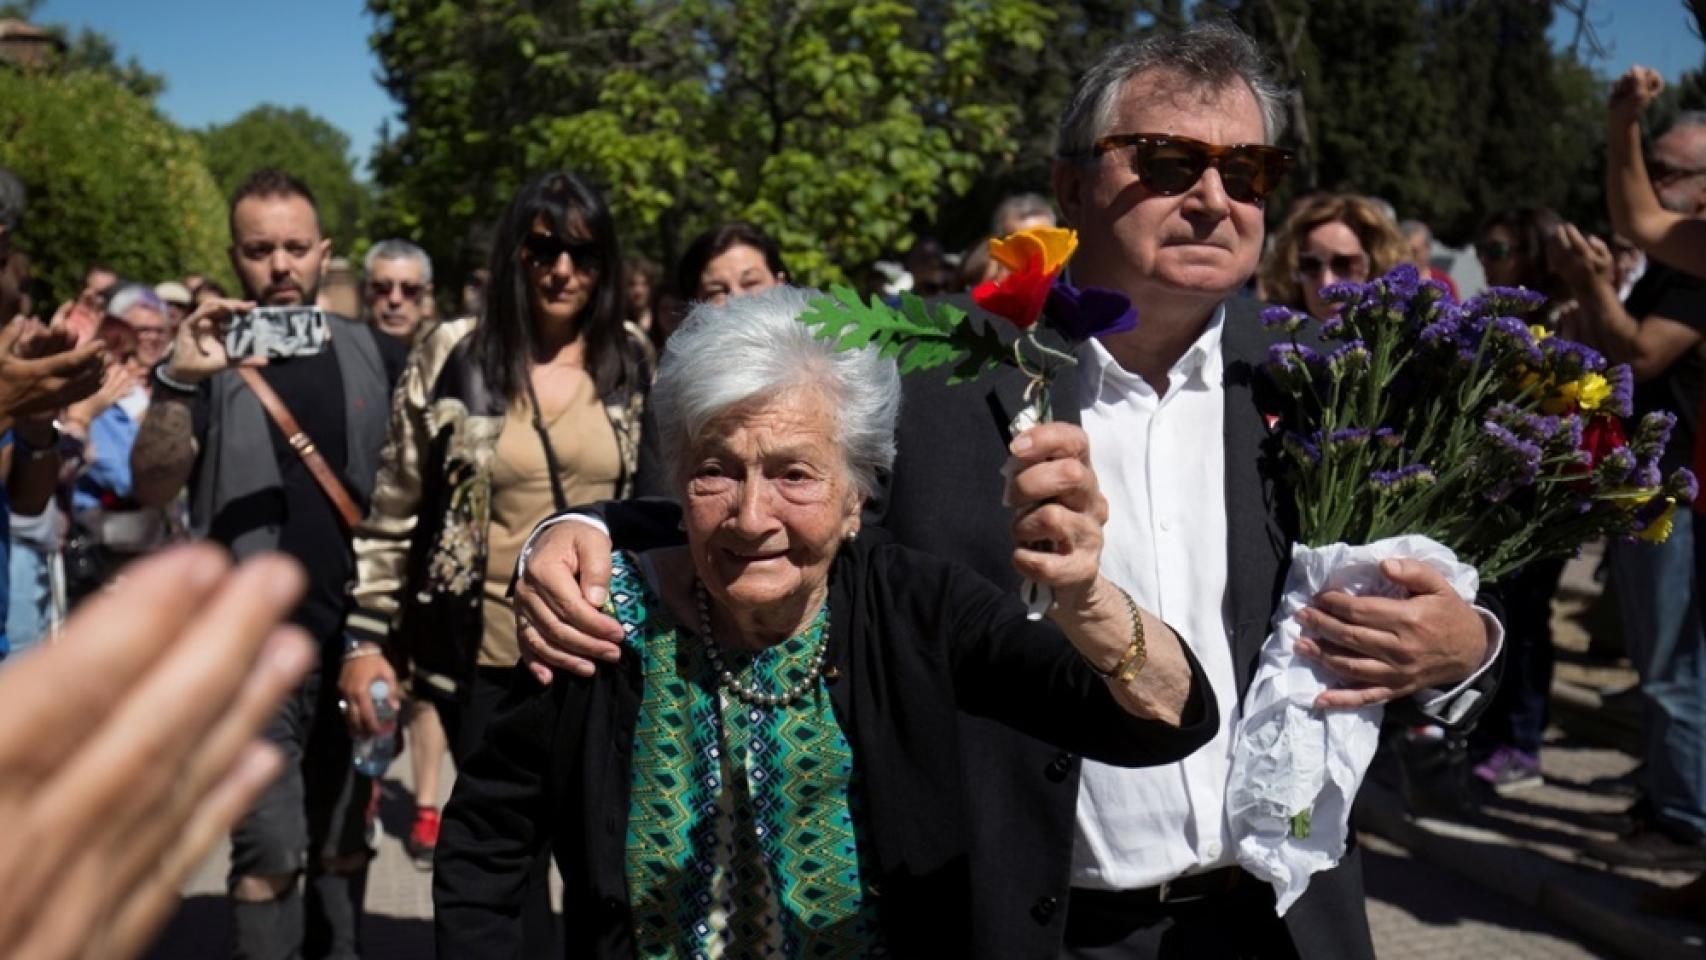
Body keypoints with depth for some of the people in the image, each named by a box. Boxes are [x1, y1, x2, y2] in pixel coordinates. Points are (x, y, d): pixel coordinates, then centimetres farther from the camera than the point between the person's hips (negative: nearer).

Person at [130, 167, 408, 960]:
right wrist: (178, 380, -30)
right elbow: (150, 489, -16)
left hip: (360, 638, 3)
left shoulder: (375, 355, 5)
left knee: (344, 844, 14)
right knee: (271, 853, -3)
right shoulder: (207, 359, -2)